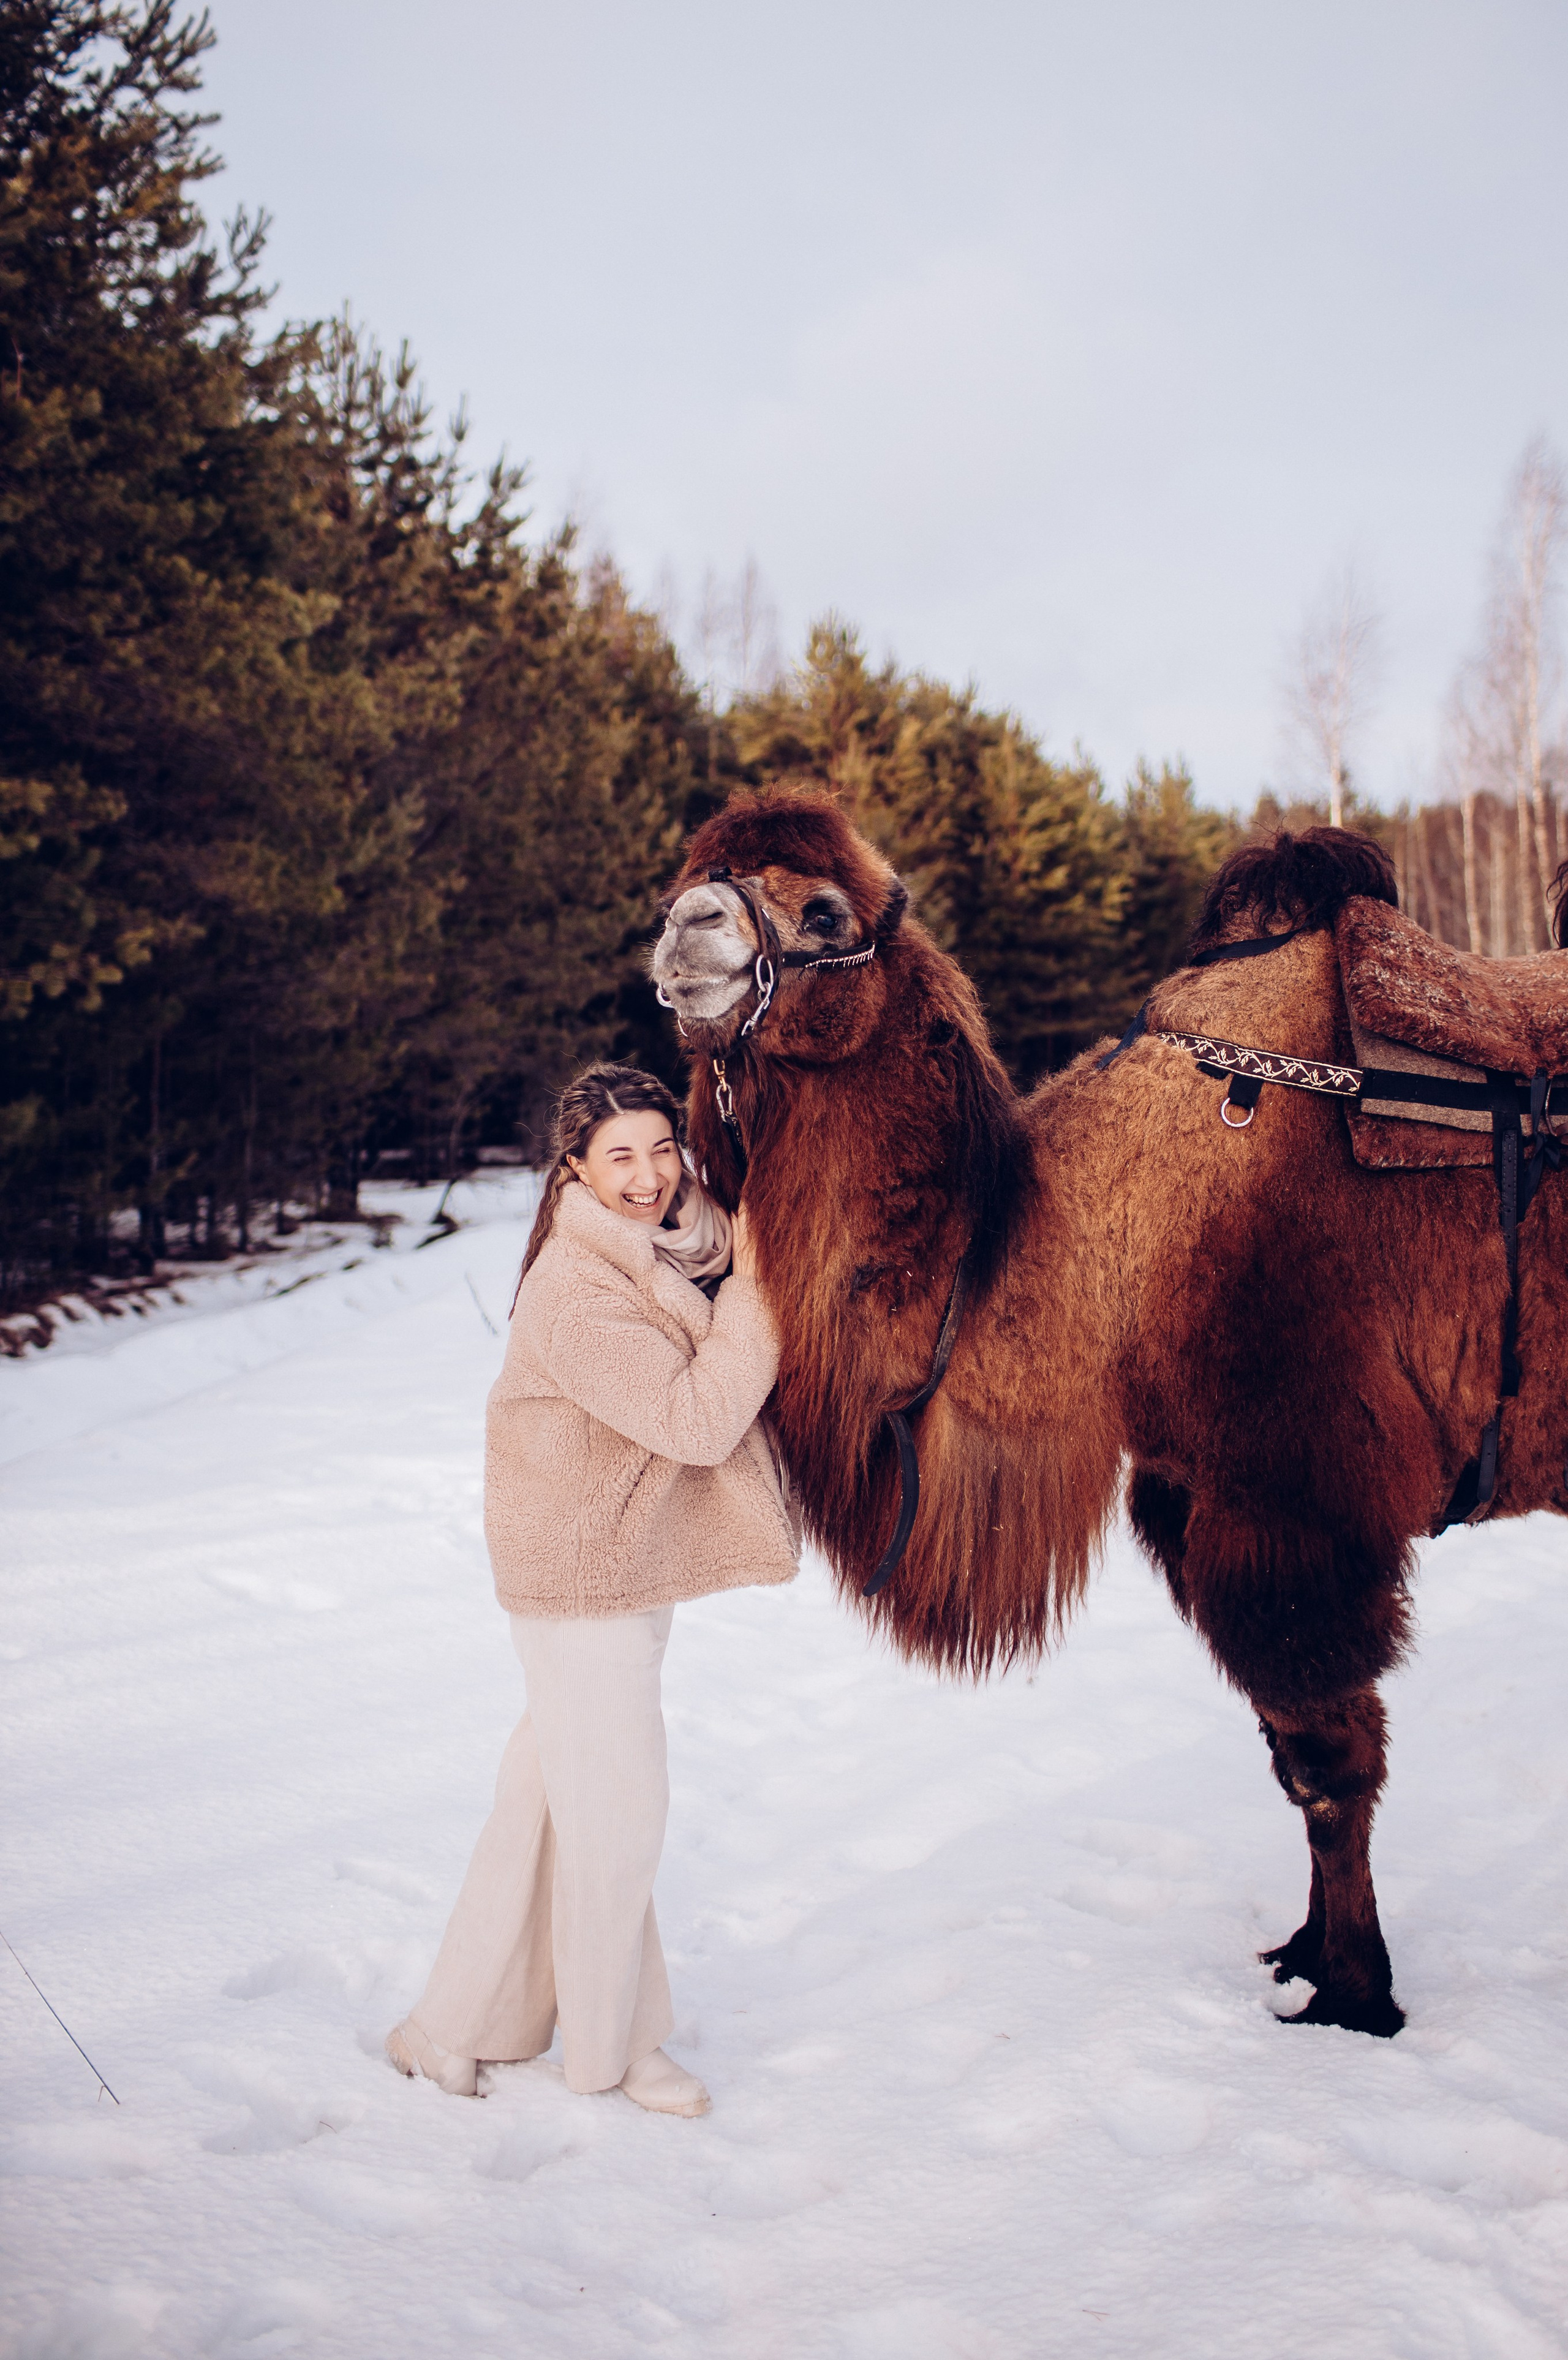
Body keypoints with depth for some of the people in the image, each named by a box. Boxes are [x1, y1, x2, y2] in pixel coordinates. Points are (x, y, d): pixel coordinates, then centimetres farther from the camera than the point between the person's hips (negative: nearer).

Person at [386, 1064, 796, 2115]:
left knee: (549, 1796, 17)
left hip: (635, 1571, 9)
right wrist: (753, 1287, -22)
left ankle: (456, 2023, 32)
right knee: (617, 1806, 5)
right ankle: (614, 2044, 27)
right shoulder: (574, 1291, -25)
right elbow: (698, 1419, -28)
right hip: (582, 1578, -9)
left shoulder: (678, 1248, 3)